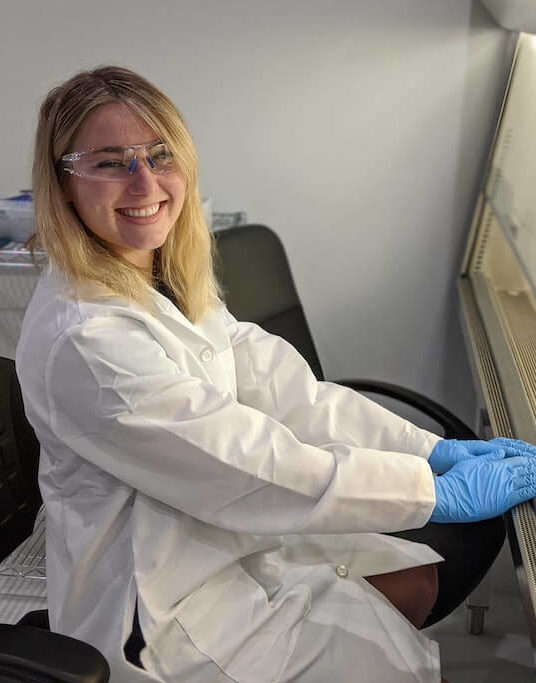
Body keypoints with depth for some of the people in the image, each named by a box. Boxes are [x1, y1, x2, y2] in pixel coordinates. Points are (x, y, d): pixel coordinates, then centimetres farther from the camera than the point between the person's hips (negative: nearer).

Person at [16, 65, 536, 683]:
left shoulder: (172, 279, 0)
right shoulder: (83, 340, -29)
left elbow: (275, 383, -5)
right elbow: (253, 467, -28)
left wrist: (436, 450, -10)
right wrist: (444, 492, -21)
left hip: (220, 528, 8)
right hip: (157, 602, -7)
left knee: (418, 579, 13)